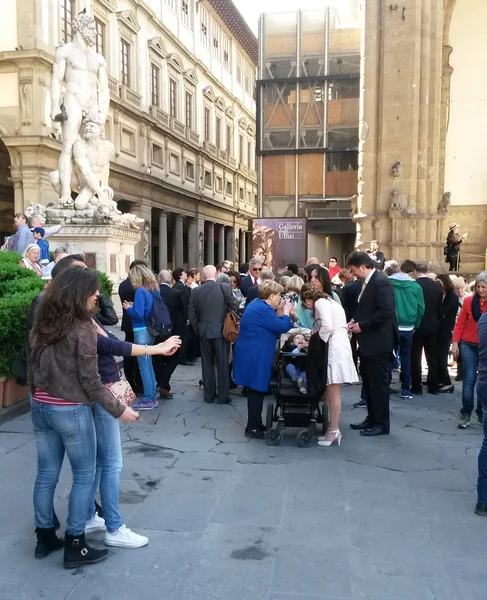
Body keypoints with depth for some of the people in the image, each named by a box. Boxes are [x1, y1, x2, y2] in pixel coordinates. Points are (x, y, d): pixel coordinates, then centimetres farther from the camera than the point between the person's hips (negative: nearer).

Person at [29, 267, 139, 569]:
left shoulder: (43, 323, 3)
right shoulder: (83, 328, -18)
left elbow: (33, 365, 10)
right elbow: (90, 381, -16)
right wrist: (120, 409, -9)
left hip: (40, 407, 7)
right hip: (70, 411, -7)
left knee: (47, 474, 18)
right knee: (84, 476, 8)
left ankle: (45, 536, 32)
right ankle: (75, 546, 16)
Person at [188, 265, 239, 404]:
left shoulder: (196, 291, -1)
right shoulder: (224, 287, -10)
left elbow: (192, 314, 1)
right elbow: (235, 306, -5)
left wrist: (197, 329, 14)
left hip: (204, 331, 3)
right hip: (221, 330, -2)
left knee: (207, 364, 12)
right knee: (223, 364, 5)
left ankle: (209, 395, 18)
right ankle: (223, 396, 10)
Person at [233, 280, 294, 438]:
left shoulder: (258, 305, 13)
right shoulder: (263, 309, -21)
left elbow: (274, 324, 20)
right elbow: (283, 327, -18)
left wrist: (284, 314, 10)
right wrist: (286, 312, -3)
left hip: (252, 354, 11)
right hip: (255, 356, -11)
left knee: (256, 390, 17)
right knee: (257, 390, -2)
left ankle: (255, 424, 27)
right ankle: (252, 427, 7)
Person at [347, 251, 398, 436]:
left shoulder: (381, 282, -17)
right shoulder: (366, 282, 12)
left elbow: (386, 311, -25)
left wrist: (362, 325, -19)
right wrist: (355, 321, 2)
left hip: (378, 341, -10)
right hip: (368, 341, 10)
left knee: (378, 382, 0)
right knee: (368, 381, 16)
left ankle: (381, 423, 10)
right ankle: (372, 418, 27)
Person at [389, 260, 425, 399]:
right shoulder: (416, 287, -4)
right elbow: (421, 309, -1)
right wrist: (415, 326, 12)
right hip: (407, 328, 0)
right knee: (406, 357, 10)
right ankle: (405, 389, 13)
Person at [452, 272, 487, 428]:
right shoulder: (469, 301, -4)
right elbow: (460, 323, -1)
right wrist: (455, 343, -4)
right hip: (469, 345, 0)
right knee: (469, 380, -2)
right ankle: (465, 414, 5)